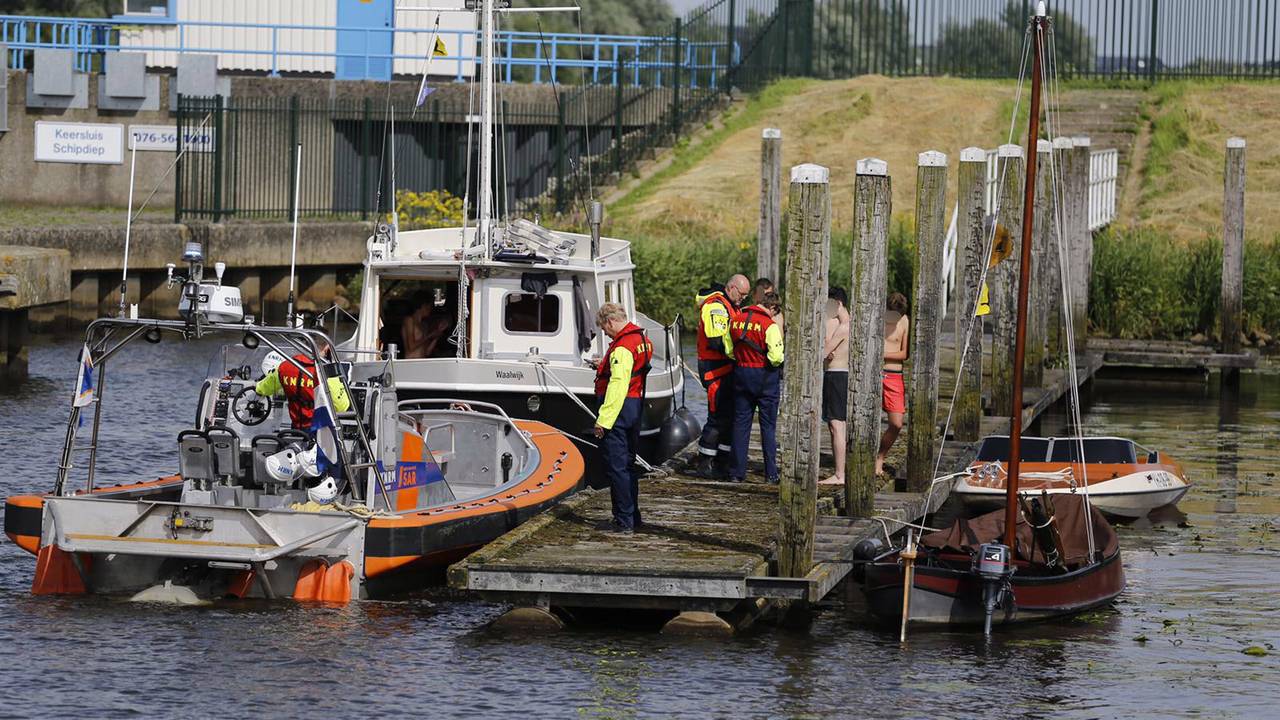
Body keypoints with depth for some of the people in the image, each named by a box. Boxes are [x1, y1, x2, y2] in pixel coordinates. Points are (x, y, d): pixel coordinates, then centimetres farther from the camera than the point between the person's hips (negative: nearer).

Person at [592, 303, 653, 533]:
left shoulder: (622, 346, -19)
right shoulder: (642, 339, 12)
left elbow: (618, 385, -24)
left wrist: (603, 420, -24)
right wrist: (604, 366, 25)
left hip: (618, 409, -10)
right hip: (636, 406, 10)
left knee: (616, 466, -6)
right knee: (628, 464, 17)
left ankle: (624, 521, -5)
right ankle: (632, 517, 23)